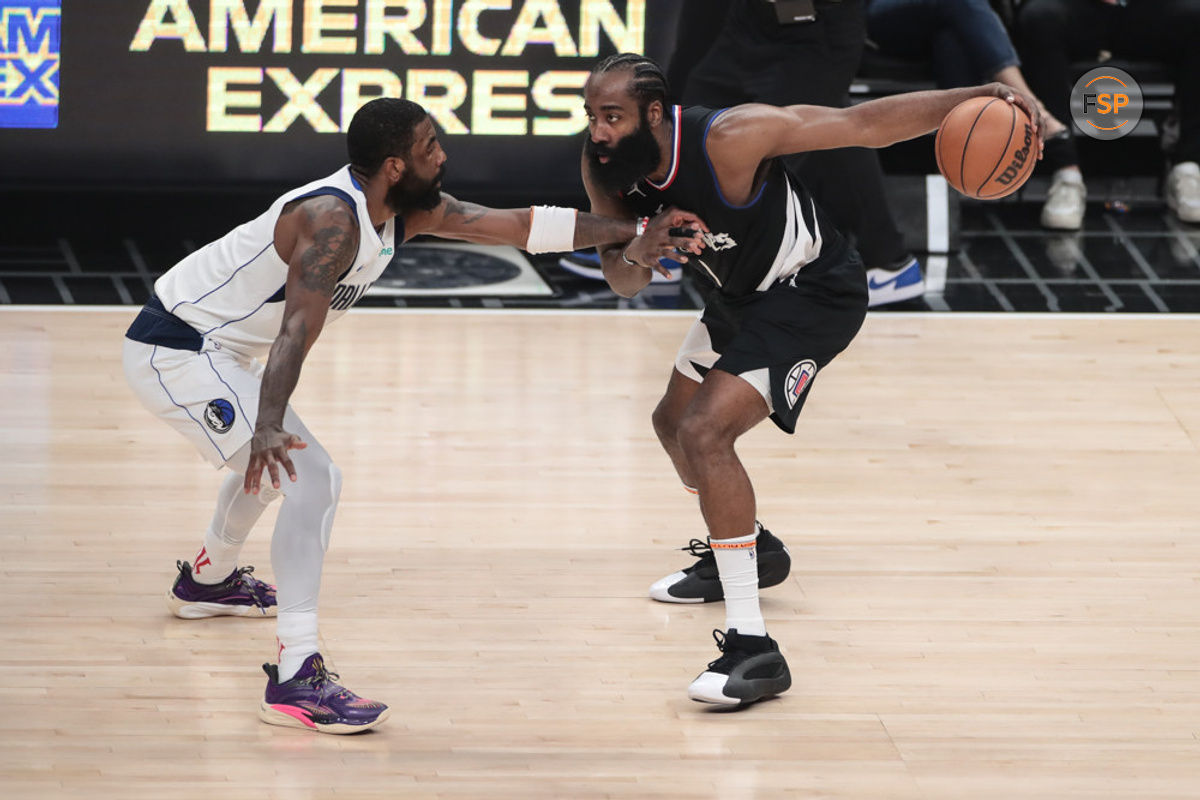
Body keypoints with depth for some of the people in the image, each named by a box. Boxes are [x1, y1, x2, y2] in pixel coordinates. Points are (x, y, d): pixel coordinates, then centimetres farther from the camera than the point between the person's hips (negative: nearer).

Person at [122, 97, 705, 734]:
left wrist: (637, 232, 3)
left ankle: (208, 582, 61)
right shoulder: (333, 220, -26)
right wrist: (269, 427, -50)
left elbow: (520, 226, 3)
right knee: (311, 480, -20)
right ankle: (297, 680, -26)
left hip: (213, 349, 11)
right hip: (175, 352, -11)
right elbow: (298, 332, -38)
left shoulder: (410, 211, 1)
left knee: (272, 458, 35)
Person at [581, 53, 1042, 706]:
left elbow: (863, 124, -30)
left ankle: (753, 648, -25)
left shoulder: (728, 139, -33)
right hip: (738, 294, 9)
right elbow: (622, 282, -2)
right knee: (673, 422, 26)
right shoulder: (605, 167, -12)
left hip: (812, 293, -9)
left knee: (704, 433, -25)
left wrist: (970, 98, -41)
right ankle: (748, 551, 56)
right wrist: (633, 257, -28)